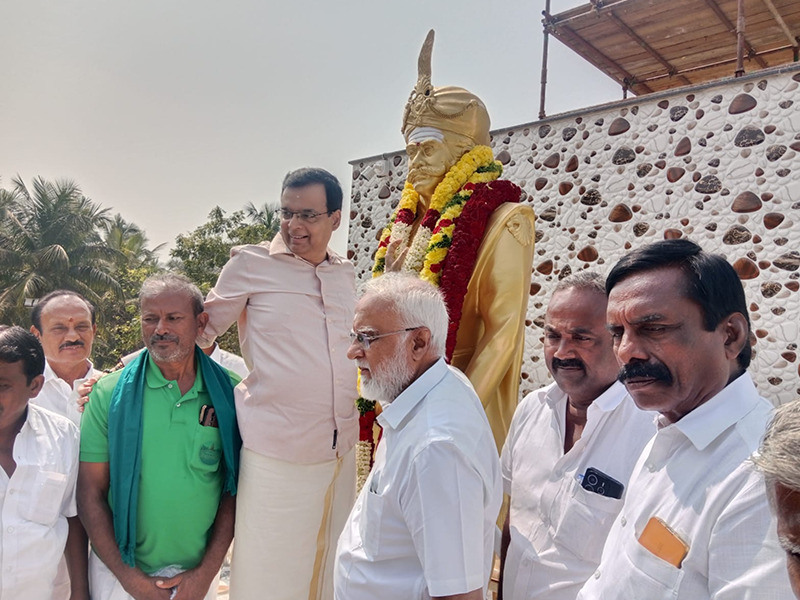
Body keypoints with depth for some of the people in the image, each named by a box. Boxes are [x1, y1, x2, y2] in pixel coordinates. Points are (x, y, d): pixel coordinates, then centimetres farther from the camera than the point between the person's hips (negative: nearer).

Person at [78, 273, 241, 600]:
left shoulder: (228, 392, -8)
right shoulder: (110, 393, -8)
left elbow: (234, 488, -3)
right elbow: (90, 492, -6)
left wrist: (206, 572, -7)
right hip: (120, 570, 0)